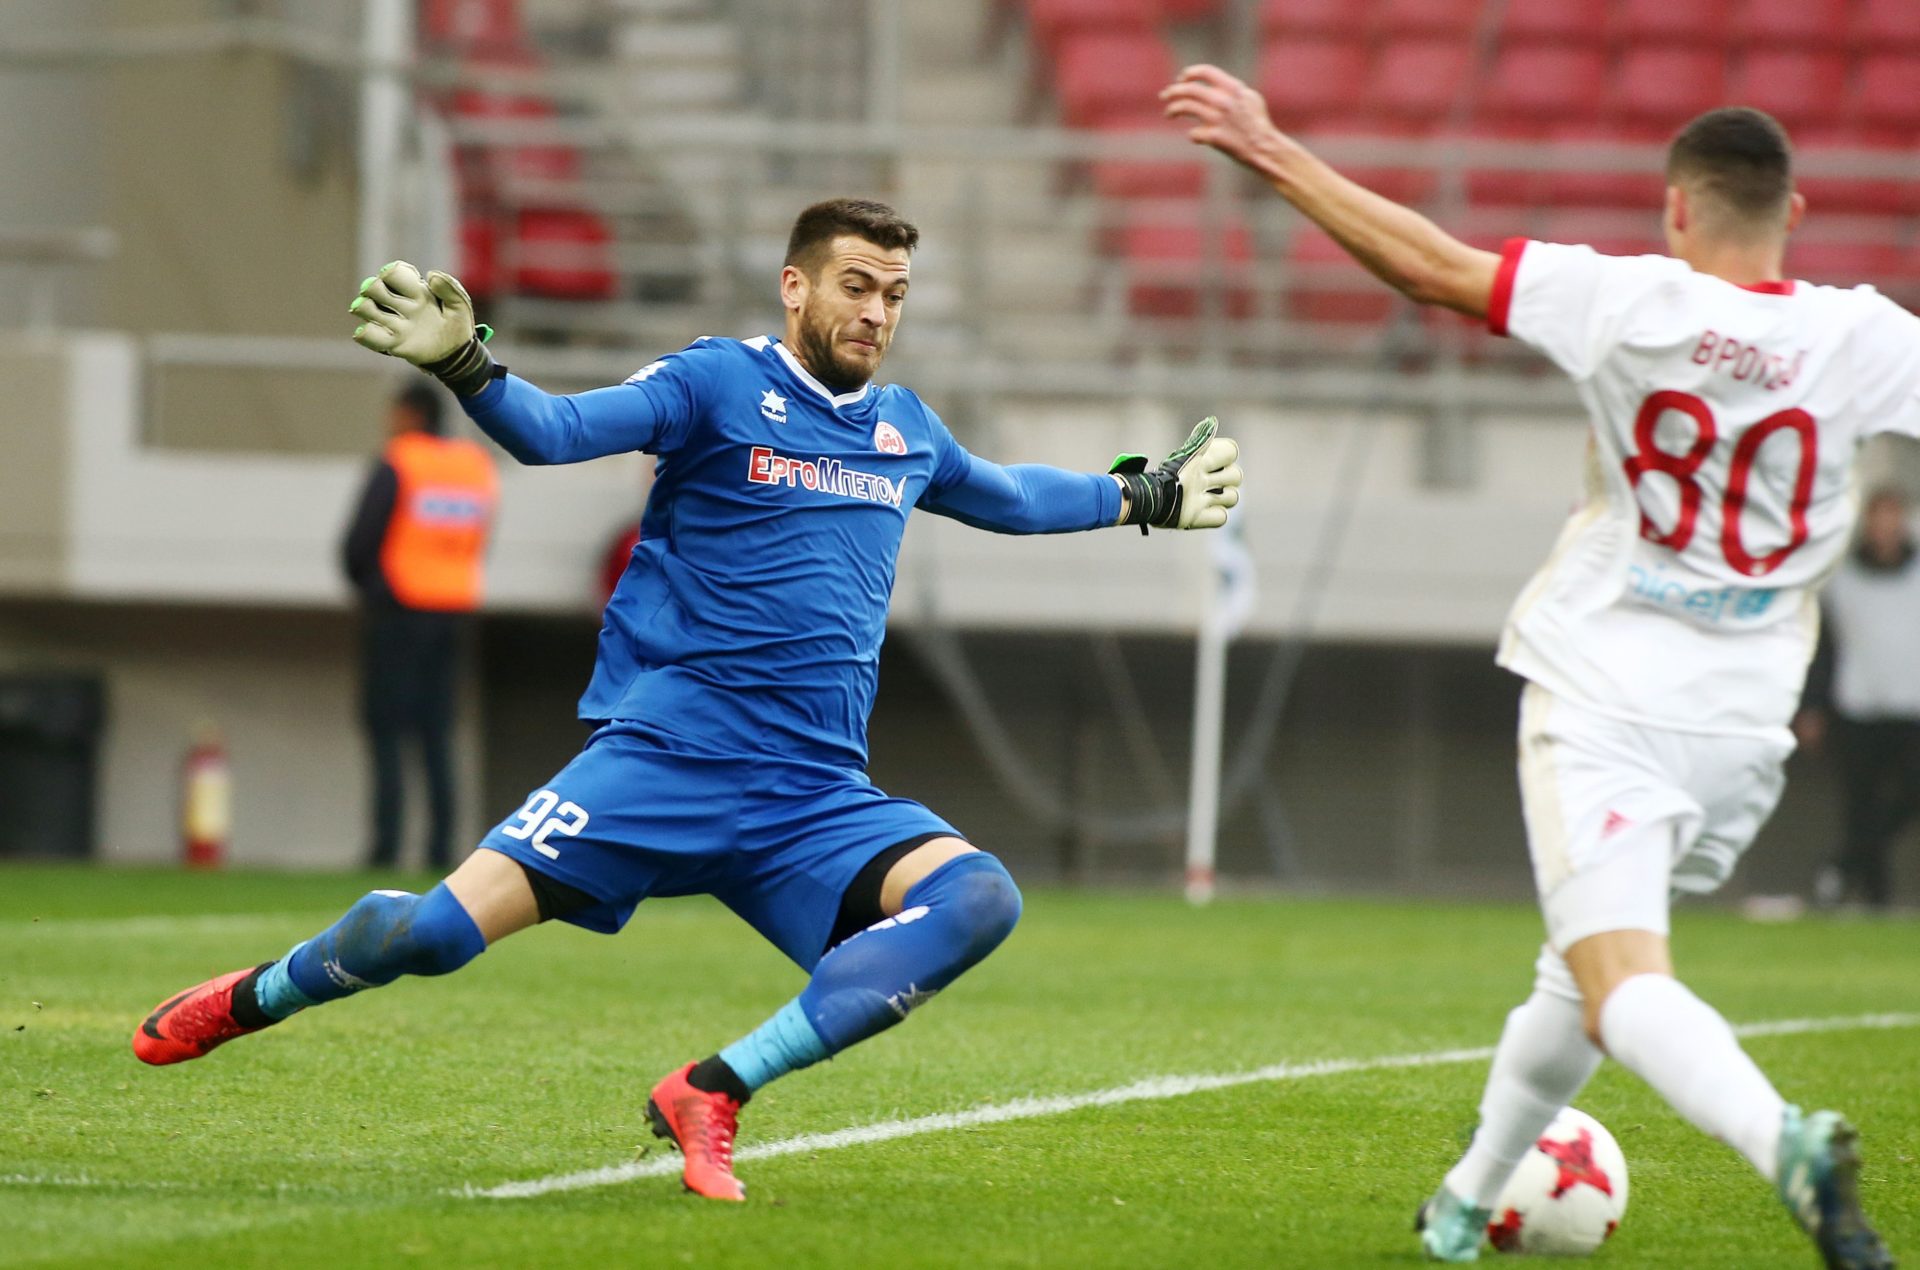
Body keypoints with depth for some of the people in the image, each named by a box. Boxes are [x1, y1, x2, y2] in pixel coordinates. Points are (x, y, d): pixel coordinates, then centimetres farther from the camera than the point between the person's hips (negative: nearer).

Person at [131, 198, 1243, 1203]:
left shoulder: (905, 429, 17)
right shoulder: (719, 384, 0)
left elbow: (1008, 497, 38)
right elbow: (558, 431, -14)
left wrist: (1140, 498, 43)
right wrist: (464, 368, -31)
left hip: (818, 803, 4)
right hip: (668, 759, -4)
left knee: (979, 899, -24)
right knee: (437, 932, -15)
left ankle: (713, 1095, -21)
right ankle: (251, 998, 19)